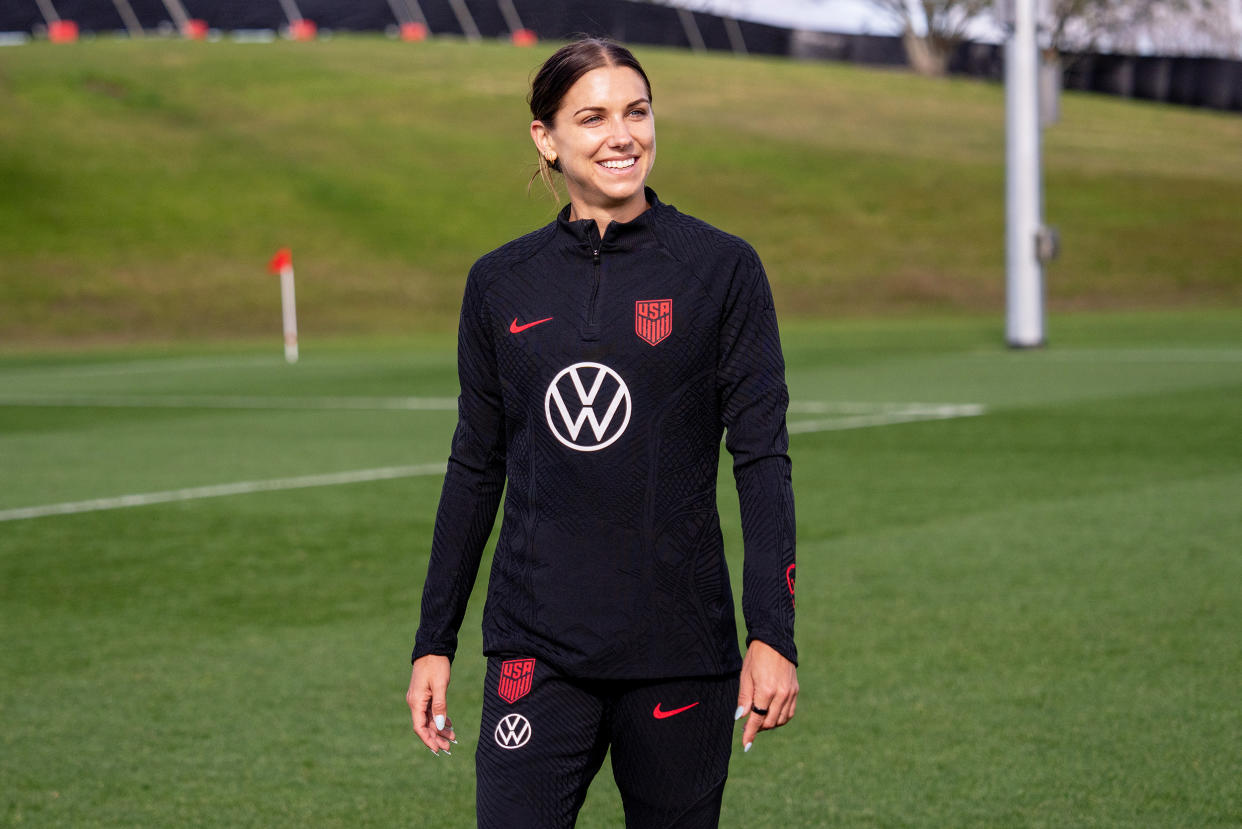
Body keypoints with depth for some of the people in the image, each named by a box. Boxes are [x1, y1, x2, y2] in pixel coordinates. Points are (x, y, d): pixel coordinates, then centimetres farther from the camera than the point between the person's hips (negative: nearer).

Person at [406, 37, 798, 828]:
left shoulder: (722, 270, -1)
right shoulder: (501, 284, 6)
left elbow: (762, 457, -3)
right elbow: (476, 467, 12)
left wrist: (772, 637, -10)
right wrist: (434, 644, 10)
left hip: (680, 649, -1)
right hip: (538, 648, 1)